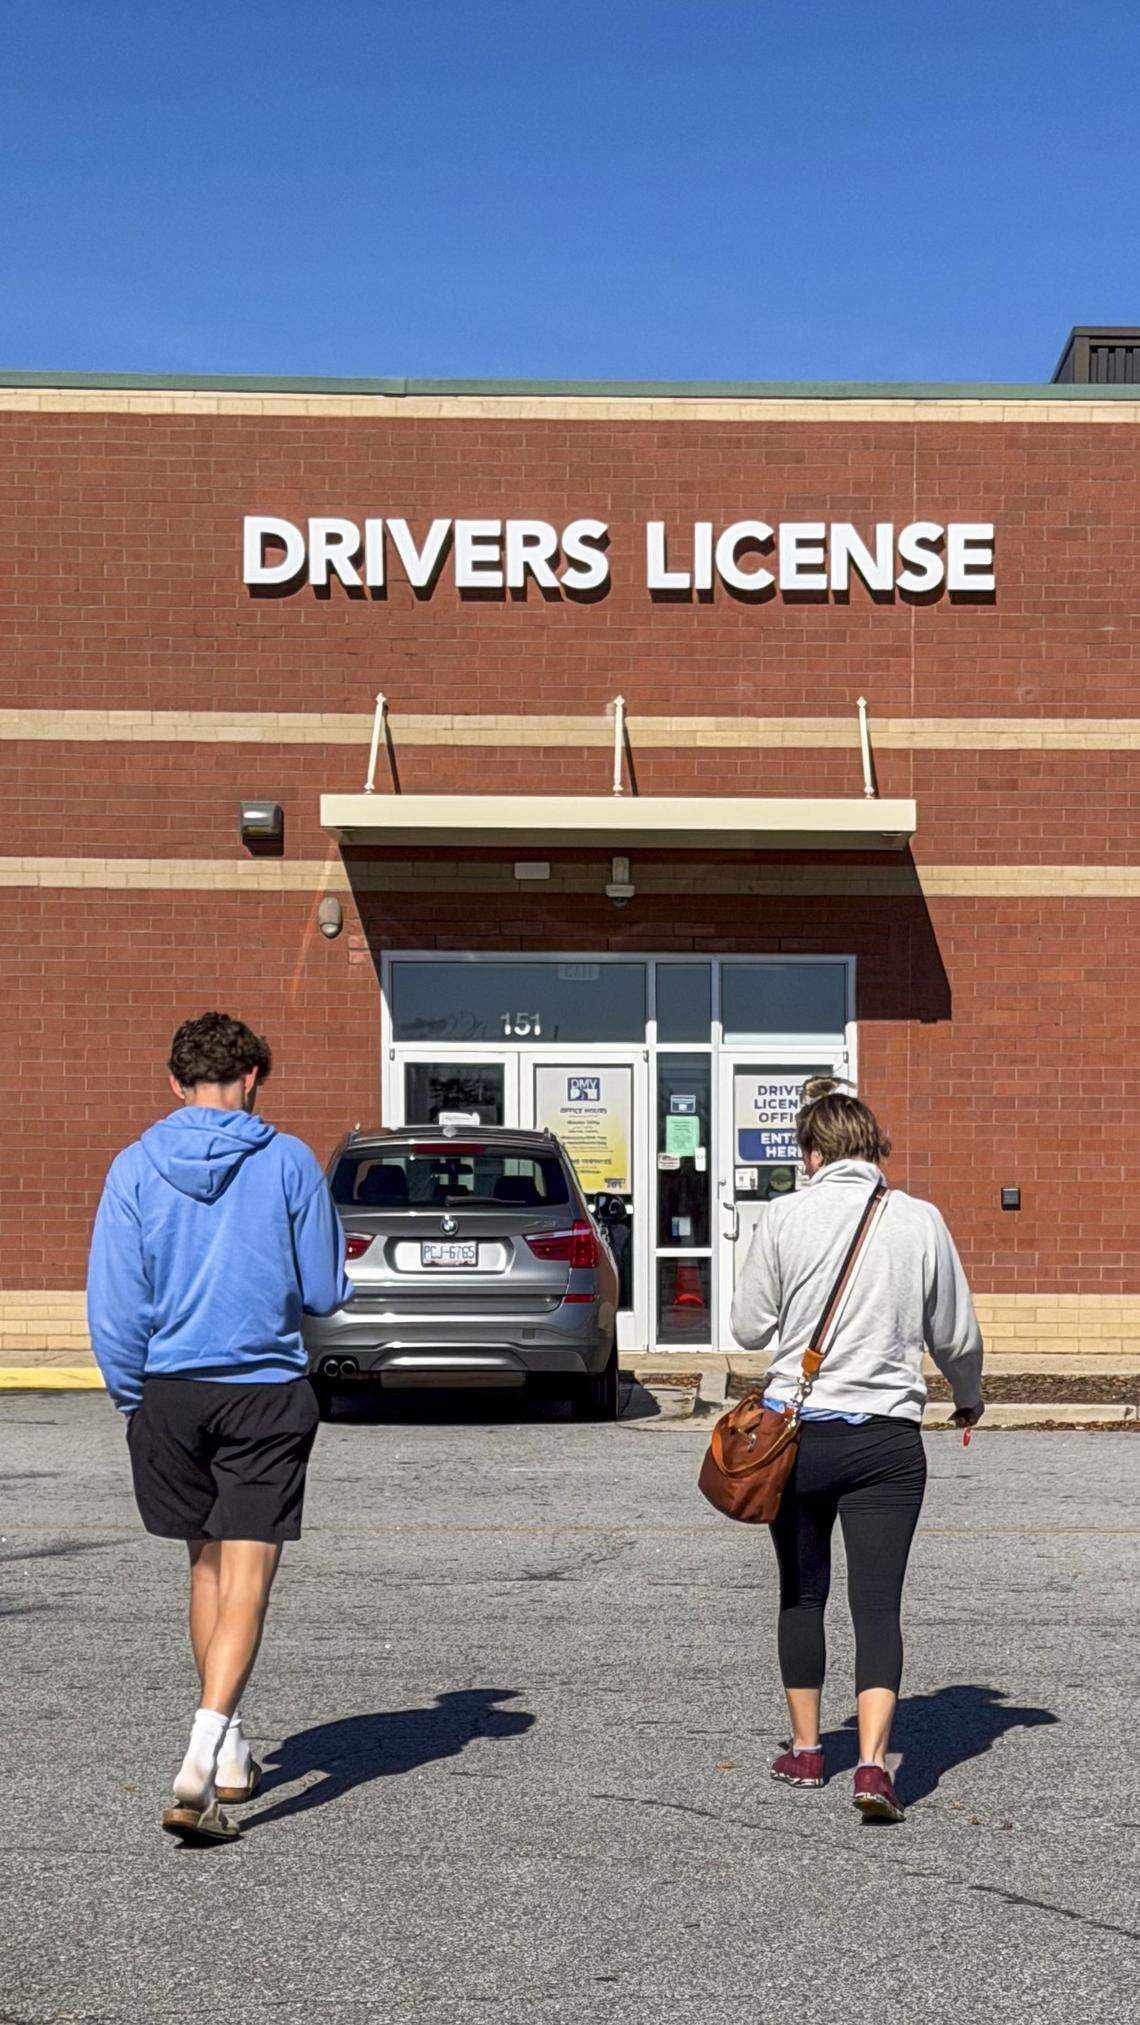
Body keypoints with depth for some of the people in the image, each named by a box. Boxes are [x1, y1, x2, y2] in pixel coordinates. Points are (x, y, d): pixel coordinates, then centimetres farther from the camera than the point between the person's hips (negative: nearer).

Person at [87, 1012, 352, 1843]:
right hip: (266, 1392, -3)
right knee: (247, 1575, -2)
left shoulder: (136, 1167, -2)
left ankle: (230, 1752, 27)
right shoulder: (288, 1161, -5)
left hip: (171, 1393, 3)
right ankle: (205, 1755, -18)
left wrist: (133, 1399, 8)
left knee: (208, 1564, 19)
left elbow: (114, 1303, -4)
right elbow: (325, 1292, 0)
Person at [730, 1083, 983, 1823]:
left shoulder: (786, 1217, -5)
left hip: (797, 1432, 0)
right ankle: (873, 1763, -12)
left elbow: (750, 1327, 2)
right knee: (878, 1604, 1)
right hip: (888, 1439, 0)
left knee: (801, 1595, 16)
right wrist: (969, 1399, 26)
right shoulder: (921, 1221, -1)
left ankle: (807, 1749, 27)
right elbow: (958, 1337, 7)